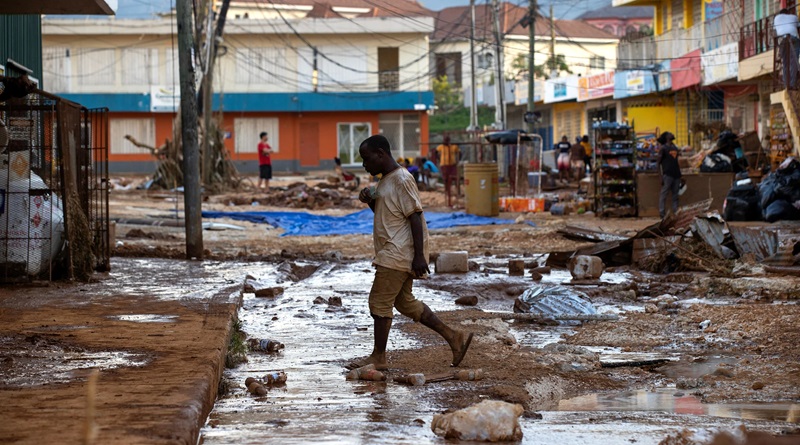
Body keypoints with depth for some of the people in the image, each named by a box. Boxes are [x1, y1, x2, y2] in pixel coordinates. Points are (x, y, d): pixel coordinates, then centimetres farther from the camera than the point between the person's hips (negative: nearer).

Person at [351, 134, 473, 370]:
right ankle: (453, 336, 16)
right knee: (404, 302, 14)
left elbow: (415, 216, -19)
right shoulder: (386, 180, 15)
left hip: (398, 254, -10)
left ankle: (378, 357, 4)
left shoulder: (401, 179, -16)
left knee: (379, 302, -5)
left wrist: (419, 256, -22)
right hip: (393, 253, 10)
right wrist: (370, 201, 4)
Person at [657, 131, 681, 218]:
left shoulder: (675, 148, 18)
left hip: (676, 174, 7)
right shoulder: (663, 148, -1)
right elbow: (659, 163, -4)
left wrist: (679, 174, 17)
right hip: (667, 175, -7)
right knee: (663, 195, -7)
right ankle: (662, 214, -8)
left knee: (675, 196, 6)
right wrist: (662, 176, -12)